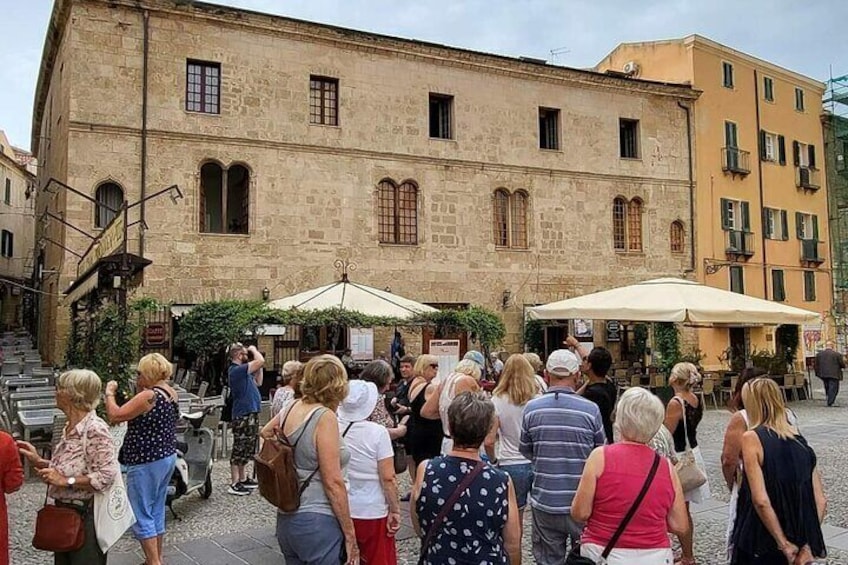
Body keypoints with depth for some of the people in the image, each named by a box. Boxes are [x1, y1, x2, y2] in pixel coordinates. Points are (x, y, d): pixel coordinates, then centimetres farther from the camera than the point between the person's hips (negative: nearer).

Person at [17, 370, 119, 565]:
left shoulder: (95, 430, -22)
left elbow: (107, 475, -27)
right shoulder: (70, 428, 6)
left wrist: (66, 481, -22)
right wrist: (40, 462, 7)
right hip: (64, 511, 9)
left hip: (86, 516, -9)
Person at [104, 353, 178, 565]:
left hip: (147, 462, -9)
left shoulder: (148, 396, -21)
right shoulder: (171, 393, 6)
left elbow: (115, 416, -19)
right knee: (157, 511, 17)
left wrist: (109, 393, -5)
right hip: (167, 457, 9)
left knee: (142, 515, 0)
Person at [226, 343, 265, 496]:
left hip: (251, 414, 10)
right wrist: (254, 350, -7)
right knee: (239, 449, -6)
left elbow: (258, 382, 22)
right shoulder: (236, 370, -17)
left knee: (246, 449, 17)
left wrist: (259, 367, 15)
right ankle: (234, 484, -1)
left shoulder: (242, 371, 15)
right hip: (243, 415, -10)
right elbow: (261, 361, -25)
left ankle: (242, 479, 27)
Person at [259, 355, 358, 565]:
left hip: (286, 520, 8)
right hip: (318, 523, -8)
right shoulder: (325, 417, -17)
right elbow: (333, 482, -18)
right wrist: (350, 534, -13)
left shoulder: (291, 408, 4)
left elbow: (265, 432, 26)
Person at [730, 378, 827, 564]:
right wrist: (809, 545, 2)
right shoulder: (800, 439, 4)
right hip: (799, 543, 5)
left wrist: (784, 544, -14)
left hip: (760, 545, -5)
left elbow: (761, 501, -22)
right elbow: (821, 501, 3)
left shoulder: (752, 438, -14)